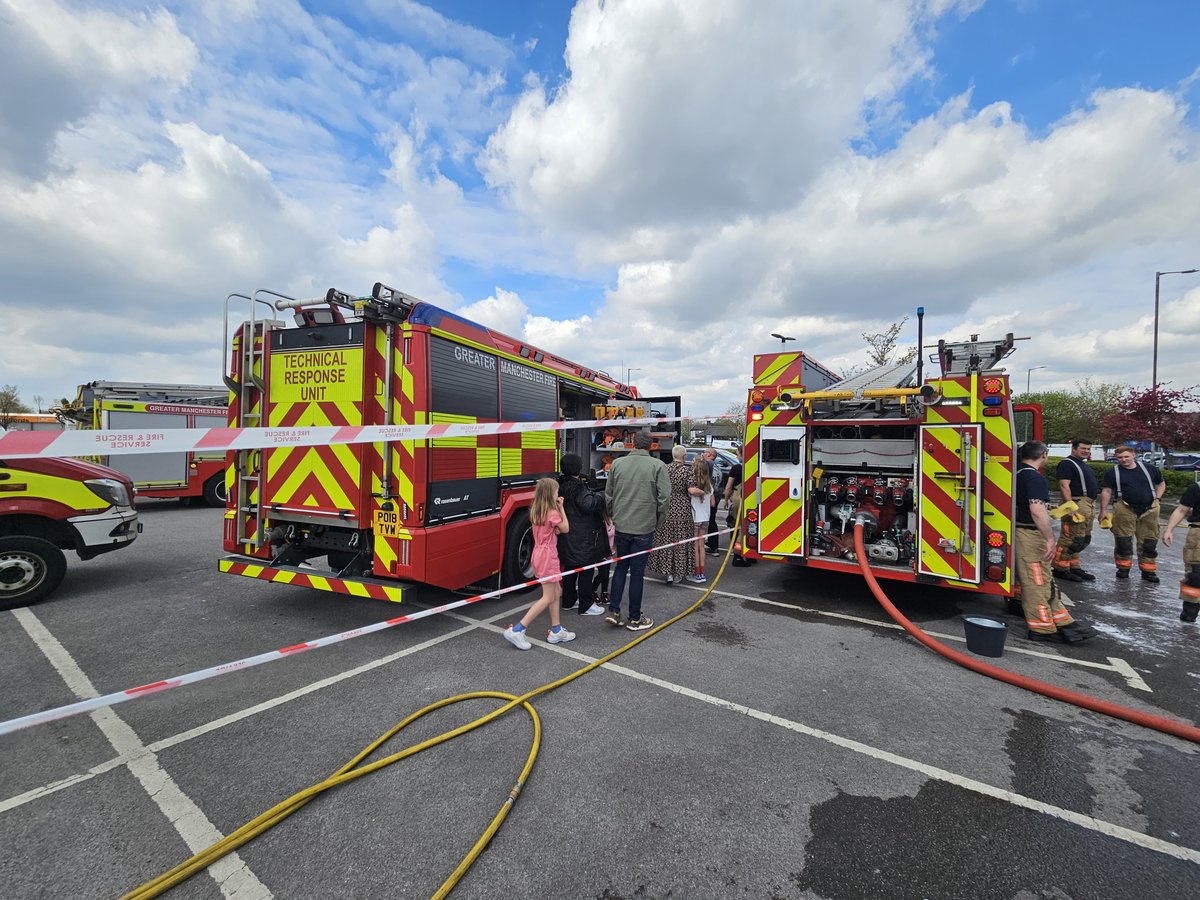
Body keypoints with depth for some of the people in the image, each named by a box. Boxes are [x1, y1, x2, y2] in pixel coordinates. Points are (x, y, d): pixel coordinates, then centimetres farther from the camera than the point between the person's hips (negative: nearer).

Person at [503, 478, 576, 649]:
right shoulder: (552, 513, -18)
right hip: (548, 555, -9)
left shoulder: (536, 511, 7)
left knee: (556, 593, 16)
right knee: (548, 597, -3)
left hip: (540, 553, 9)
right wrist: (561, 508, -2)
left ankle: (556, 631, 23)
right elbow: (565, 529, -3)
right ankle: (516, 630, -5)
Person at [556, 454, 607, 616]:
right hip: (582, 537, -9)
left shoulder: (561, 485, 8)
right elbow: (588, 504, -27)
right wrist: (600, 496, -11)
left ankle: (569, 600, 29)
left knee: (570, 567, 18)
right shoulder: (578, 487, -19)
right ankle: (586, 605, 9)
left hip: (566, 536, 9)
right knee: (586, 570, 1)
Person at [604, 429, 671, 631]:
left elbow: (608, 494, 7)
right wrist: (659, 520, 5)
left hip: (620, 526, 3)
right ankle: (635, 619, 17)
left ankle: (613, 610, 16)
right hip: (644, 527, -3)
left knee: (620, 566, 18)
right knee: (637, 571, 6)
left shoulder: (617, 463, 1)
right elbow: (664, 497, -10)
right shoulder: (658, 466, -9)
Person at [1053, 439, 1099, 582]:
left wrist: (1092, 507, 22)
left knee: (1084, 539, 14)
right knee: (1071, 538, -10)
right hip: (1077, 504, -10)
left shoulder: (1084, 465, 21)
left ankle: (1074, 567, 21)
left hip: (1089, 506, 11)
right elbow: (1064, 486, -19)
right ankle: (1060, 568, -4)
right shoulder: (1067, 464, -10)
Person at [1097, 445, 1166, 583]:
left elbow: (1161, 484, 21)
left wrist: (1156, 499, 6)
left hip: (1149, 510, 2)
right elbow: (1106, 491, -2)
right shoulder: (1113, 472, 0)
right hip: (1125, 510, -2)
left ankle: (1148, 570, 17)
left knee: (1149, 541, 7)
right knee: (1123, 540, 0)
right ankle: (1123, 568, 14)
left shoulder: (1148, 468, 8)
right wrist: (1103, 511, -5)